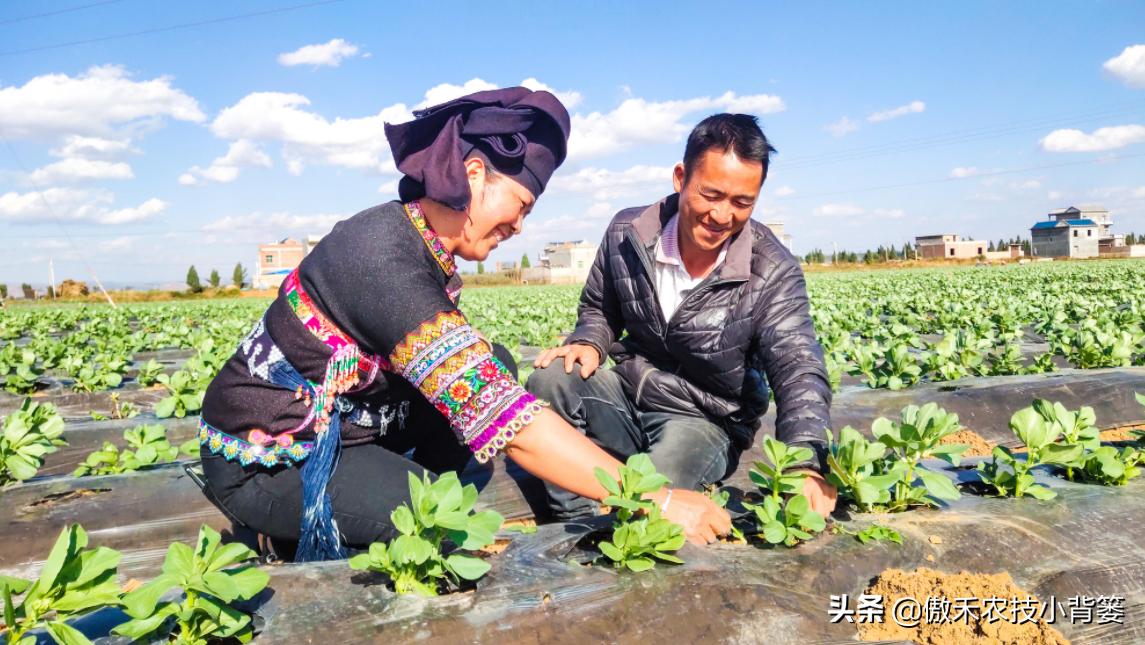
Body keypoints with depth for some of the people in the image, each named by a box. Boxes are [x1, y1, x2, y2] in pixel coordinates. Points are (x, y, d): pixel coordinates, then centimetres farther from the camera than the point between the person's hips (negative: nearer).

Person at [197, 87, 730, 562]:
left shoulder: (426, 247, -1)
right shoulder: (386, 257, -29)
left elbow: (471, 380, 8)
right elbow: (502, 417, -35)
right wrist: (654, 500, -33)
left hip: (343, 425, 9)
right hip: (262, 462, -9)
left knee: (495, 367, 0)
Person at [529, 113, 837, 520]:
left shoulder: (773, 273, -16)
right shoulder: (626, 234, -7)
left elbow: (798, 369, -27)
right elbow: (598, 308, 11)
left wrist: (806, 465, -45)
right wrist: (589, 342, -15)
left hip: (707, 421, -4)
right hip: (627, 396, 4)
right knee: (550, 379, -26)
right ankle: (580, 528, -15)